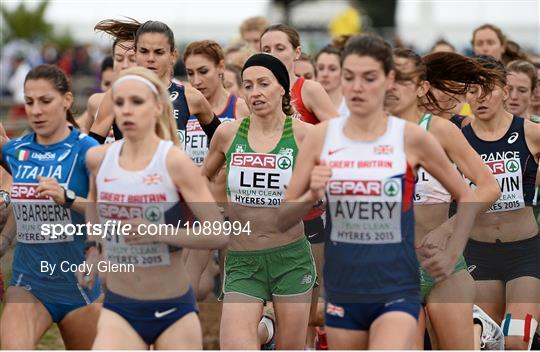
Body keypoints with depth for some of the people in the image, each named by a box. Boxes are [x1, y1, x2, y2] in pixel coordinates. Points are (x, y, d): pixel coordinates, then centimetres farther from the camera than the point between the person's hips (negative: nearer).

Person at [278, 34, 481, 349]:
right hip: (342, 292, 3)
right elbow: (282, 220, 3)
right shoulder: (322, 136, 1)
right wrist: (311, 196, -16)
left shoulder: (411, 138, -5)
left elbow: (467, 197, 9)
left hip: (397, 292, -3)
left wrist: (451, 256, 2)